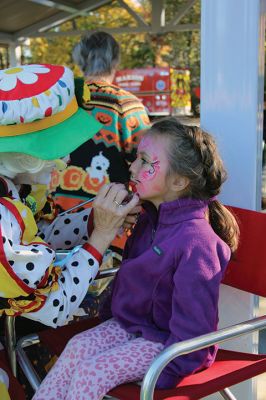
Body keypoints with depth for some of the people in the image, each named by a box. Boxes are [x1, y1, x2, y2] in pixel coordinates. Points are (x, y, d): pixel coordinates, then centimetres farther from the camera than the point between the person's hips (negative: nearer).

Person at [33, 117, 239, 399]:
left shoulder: (195, 241, -28)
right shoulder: (150, 219, 3)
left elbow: (192, 326, -25)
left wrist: (163, 376, -21)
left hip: (164, 341, -8)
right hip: (128, 323, 8)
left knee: (90, 373, -19)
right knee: (77, 347, -12)